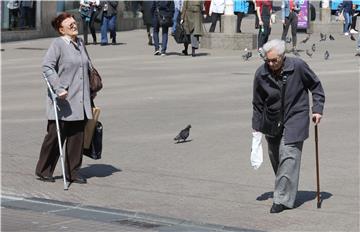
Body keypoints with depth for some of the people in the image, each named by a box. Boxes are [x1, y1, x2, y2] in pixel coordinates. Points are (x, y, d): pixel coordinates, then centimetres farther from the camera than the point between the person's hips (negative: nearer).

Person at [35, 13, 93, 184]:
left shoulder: (80, 43, 14)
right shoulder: (58, 44, -9)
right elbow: (47, 67, -18)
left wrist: (89, 92, 25)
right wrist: (58, 88, -25)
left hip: (80, 103, 6)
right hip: (63, 101, -6)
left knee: (77, 137, 7)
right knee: (55, 136, 1)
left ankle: (73, 172, 16)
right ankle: (43, 171, 15)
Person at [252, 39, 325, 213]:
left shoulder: (298, 66, -14)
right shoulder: (261, 74, -7)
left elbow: (316, 86, 2)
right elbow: (258, 104, 5)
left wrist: (317, 109, -5)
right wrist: (256, 128, 5)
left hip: (296, 117, -4)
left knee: (288, 155, -14)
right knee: (275, 157, 9)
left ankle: (283, 198, -14)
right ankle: (286, 190, 29)